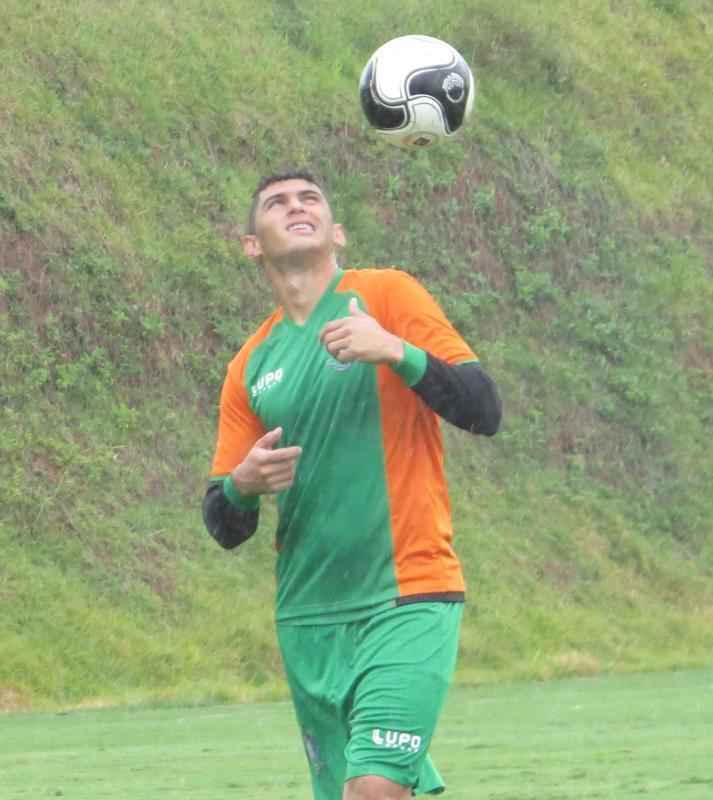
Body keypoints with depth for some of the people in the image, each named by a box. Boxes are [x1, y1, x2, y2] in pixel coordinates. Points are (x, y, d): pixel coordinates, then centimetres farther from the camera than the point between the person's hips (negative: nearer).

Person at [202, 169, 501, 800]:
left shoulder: (384, 296, 0)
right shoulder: (251, 366, 12)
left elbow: (484, 411, -9)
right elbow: (225, 527, 13)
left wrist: (397, 351, -24)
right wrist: (242, 486, -10)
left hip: (408, 601, -5)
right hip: (309, 618, 5)